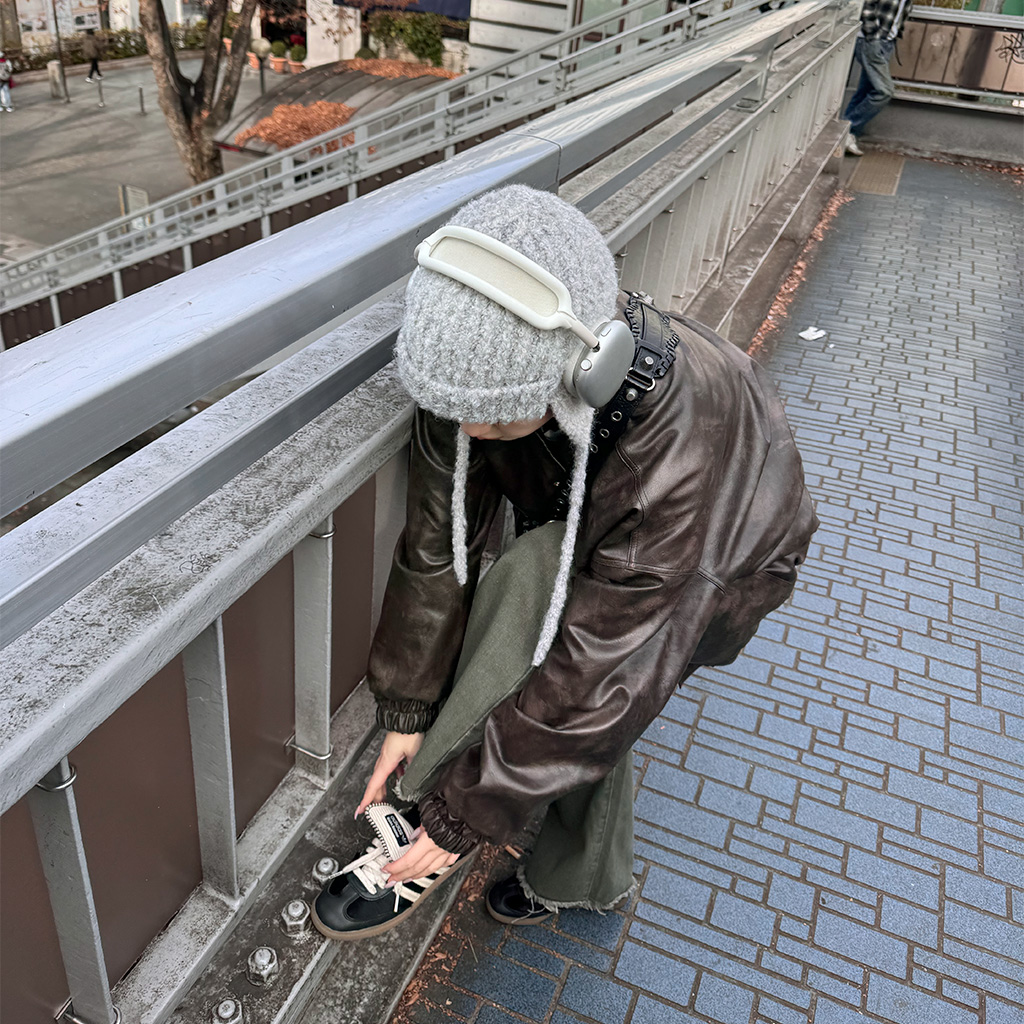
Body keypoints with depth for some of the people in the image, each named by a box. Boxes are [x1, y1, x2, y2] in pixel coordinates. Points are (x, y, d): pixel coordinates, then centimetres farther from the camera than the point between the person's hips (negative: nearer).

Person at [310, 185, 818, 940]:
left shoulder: (677, 455, -46)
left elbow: (599, 673, -38)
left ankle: (429, 825, -13)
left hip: (721, 554, -5)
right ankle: (585, 881, 33)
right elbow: (438, 546, -20)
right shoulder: (485, 373, -30)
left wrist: (466, 815, -30)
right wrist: (408, 712, -17)